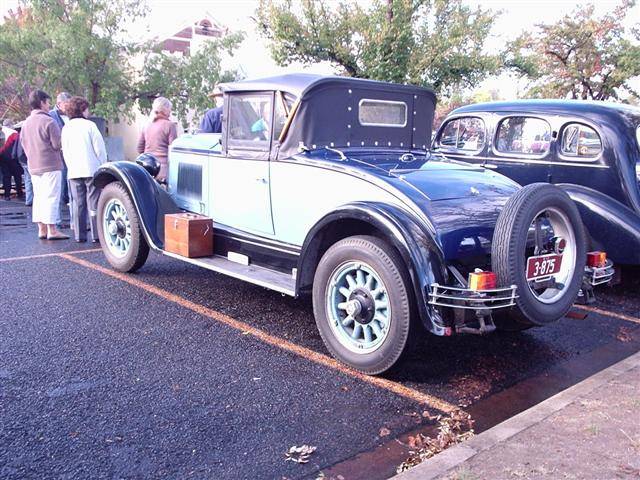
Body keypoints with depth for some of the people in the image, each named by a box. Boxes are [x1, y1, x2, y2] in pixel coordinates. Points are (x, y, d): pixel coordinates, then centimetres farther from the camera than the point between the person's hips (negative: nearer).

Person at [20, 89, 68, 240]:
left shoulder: (26, 123, 11)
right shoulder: (48, 121, -12)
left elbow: (24, 144, 16)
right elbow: (58, 144, -14)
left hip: (33, 166, 7)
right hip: (50, 165, -7)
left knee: (38, 197, 11)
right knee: (51, 197, -6)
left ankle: (42, 229, 14)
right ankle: (52, 230, -6)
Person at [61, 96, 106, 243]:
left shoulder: (66, 128, 10)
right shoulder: (89, 125, -5)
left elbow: (65, 151, 14)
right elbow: (99, 148, -6)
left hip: (74, 171, 5)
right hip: (92, 169, -5)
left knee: (77, 203, 7)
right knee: (94, 203, -2)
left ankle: (79, 235, 8)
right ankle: (96, 234, -3)